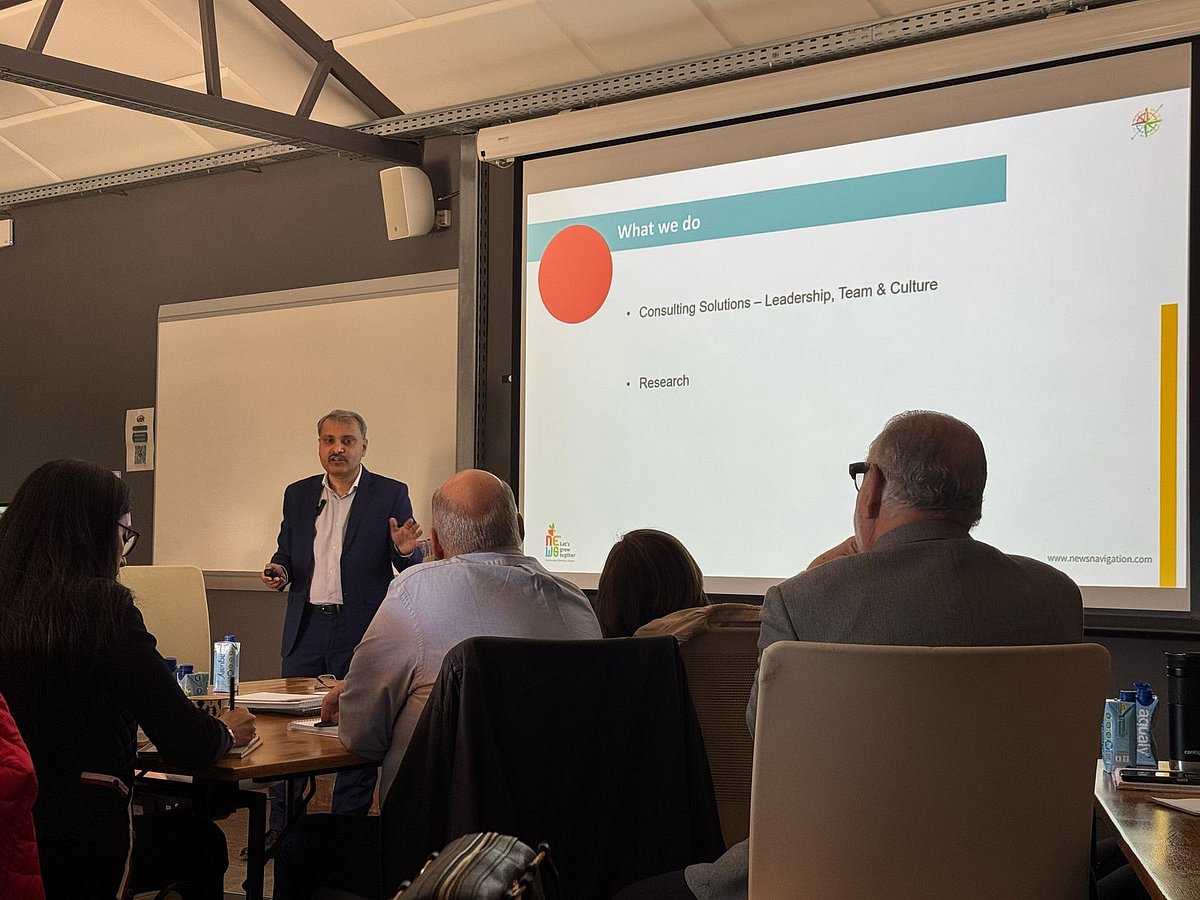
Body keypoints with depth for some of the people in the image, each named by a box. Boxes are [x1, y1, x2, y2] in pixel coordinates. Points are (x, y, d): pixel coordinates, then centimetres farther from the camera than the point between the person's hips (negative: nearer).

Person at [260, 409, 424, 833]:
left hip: (360, 631, -3)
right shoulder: (298, 494, 11)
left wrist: (405, 551, -22)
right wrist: (279, 570, -3)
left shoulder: (391, 495, 1)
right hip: (306, 627, 3)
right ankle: (281, 827, 17)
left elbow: (411, 568, 0)